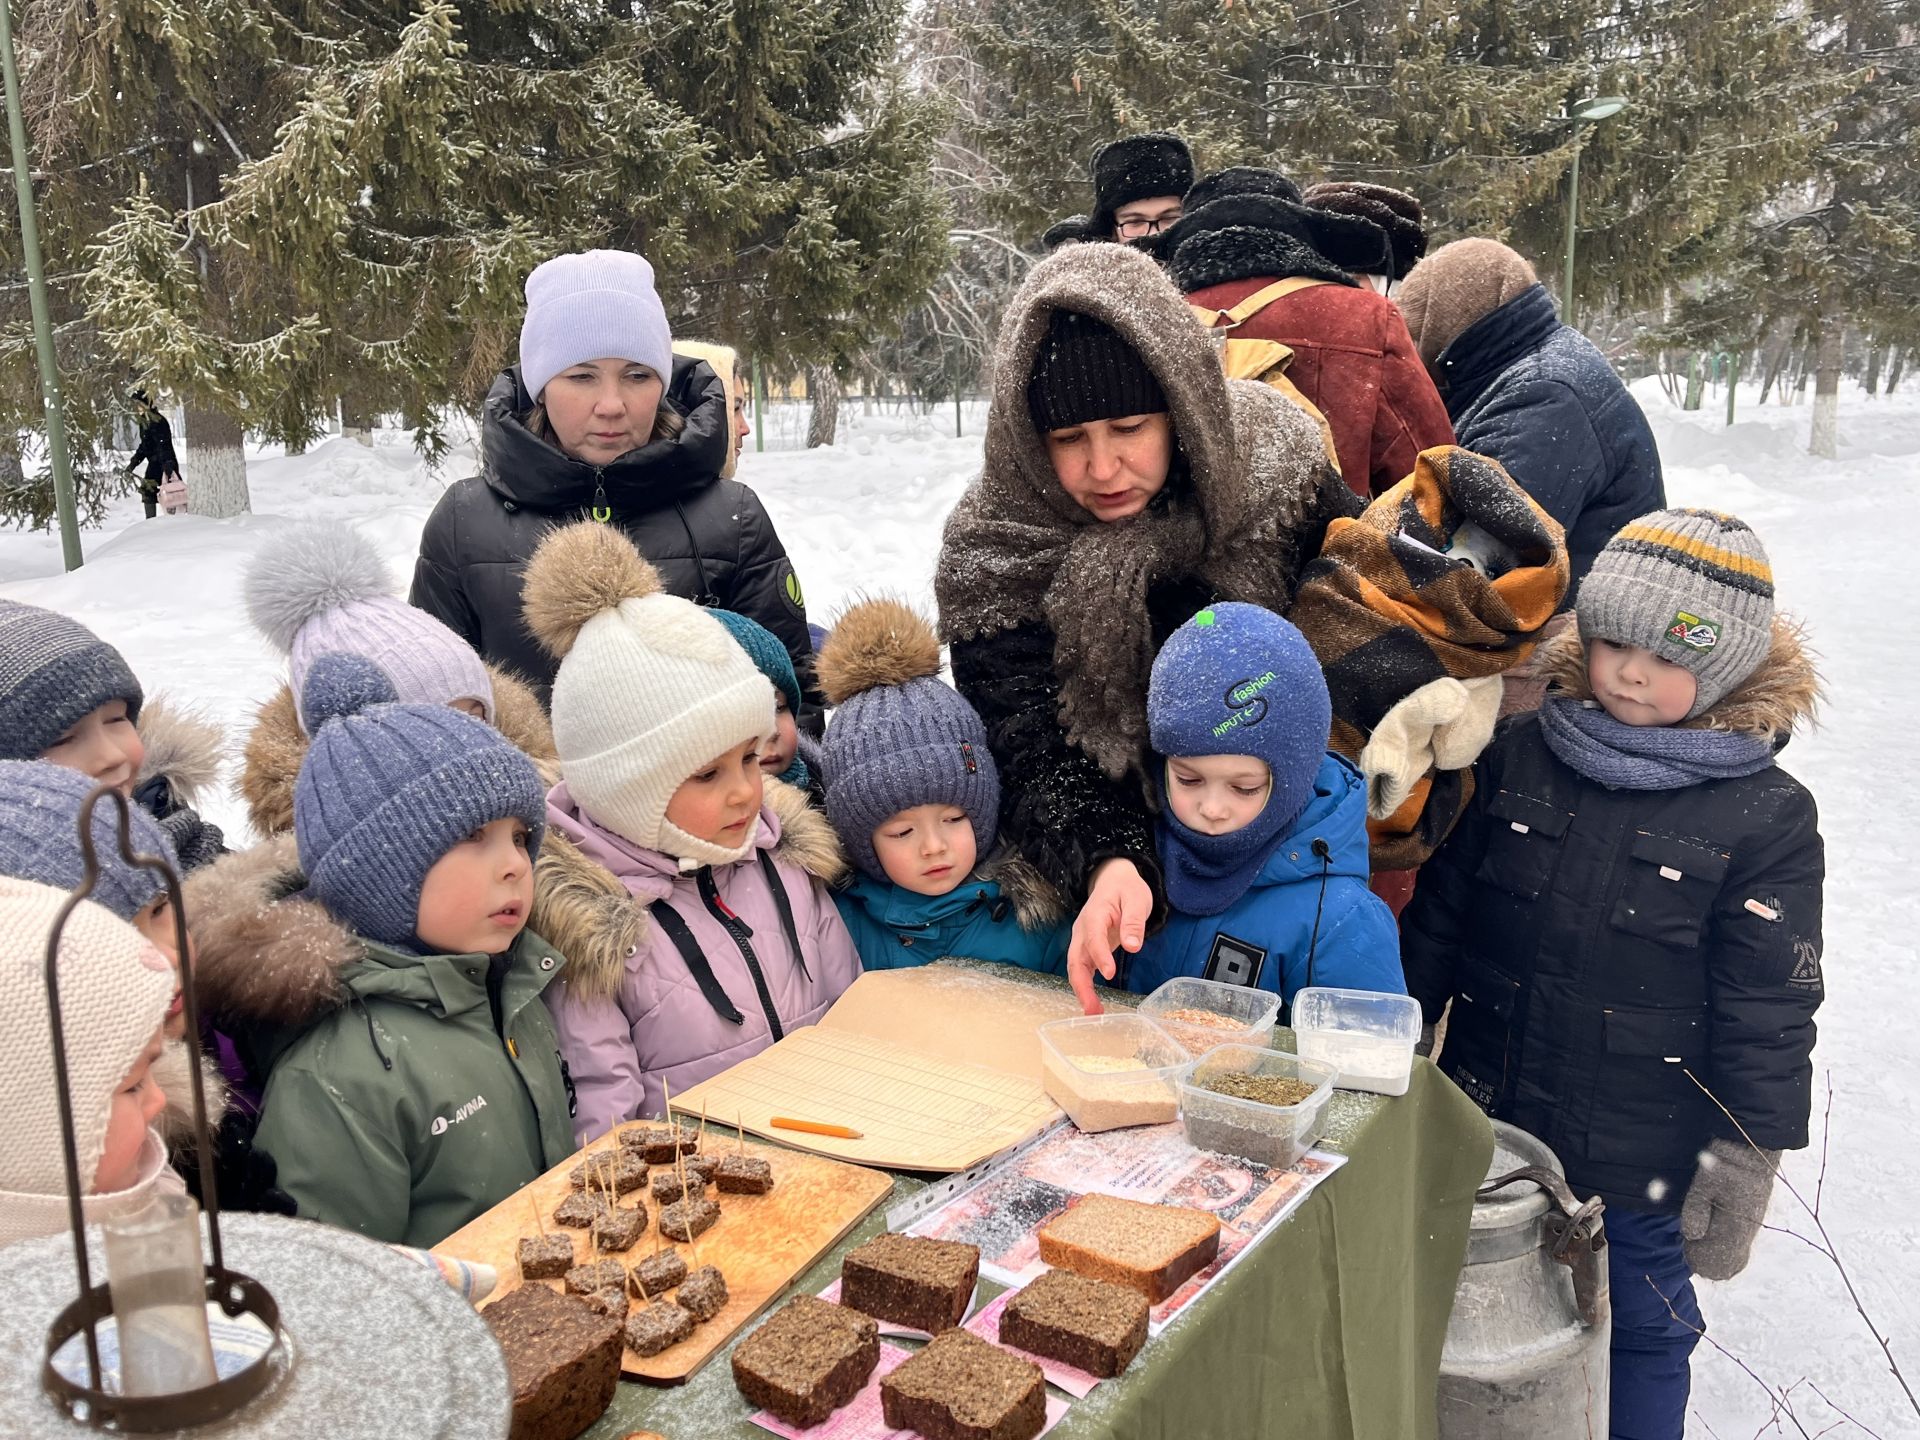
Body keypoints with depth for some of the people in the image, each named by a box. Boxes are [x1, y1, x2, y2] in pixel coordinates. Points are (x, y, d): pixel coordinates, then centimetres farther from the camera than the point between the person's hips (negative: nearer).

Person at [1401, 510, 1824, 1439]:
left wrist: (1742, 1167, -7)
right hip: (1484, 1124, 3)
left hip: (1643, 1155, -3)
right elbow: (1437, 916, 4)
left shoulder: (1766, 818, -12)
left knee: (1642, 1328, 16)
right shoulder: (1518, 754, -3)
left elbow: (1768, 1016, -8)